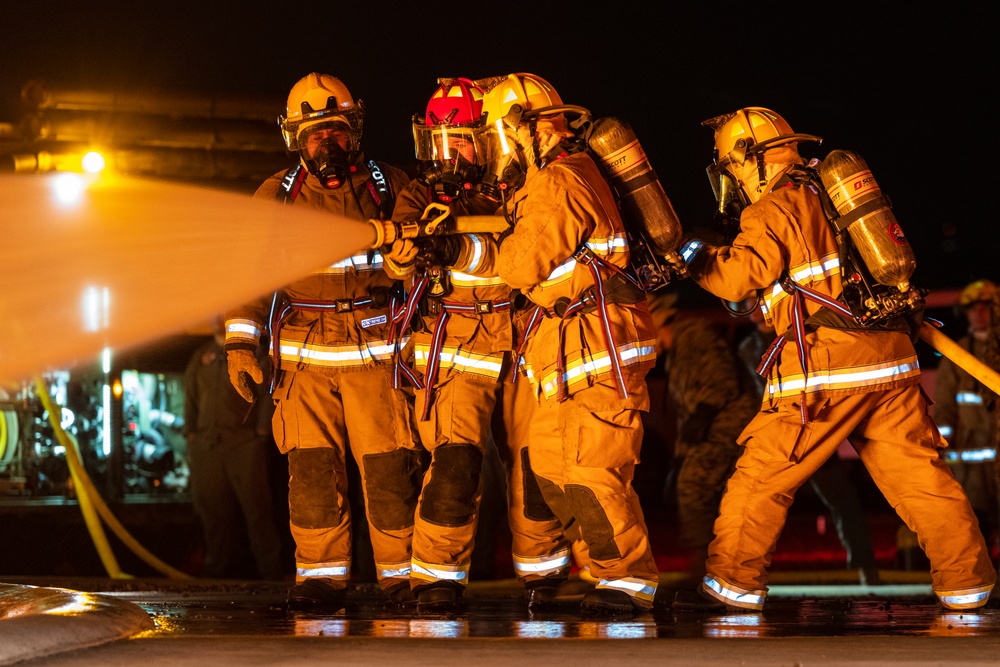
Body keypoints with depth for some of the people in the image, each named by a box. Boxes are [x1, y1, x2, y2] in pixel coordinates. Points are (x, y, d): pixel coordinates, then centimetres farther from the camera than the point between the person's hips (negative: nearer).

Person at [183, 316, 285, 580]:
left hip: (244, 442, -4)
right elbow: (190, 397, 21)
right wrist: (190, 432, 10)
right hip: (206, 444, 4)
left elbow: (266, 392, 2)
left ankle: (270, 568, -7)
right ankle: (221, 566, 7)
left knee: (255, 504, -9)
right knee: (211, 506, 1)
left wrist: (262, 430, -7)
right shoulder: (200, 356, 21)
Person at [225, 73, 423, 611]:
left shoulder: (390, 187, 5)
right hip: (304, 354, 1)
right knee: (312, 468, -4)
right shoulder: (277, 196, 6)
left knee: (389, 467, -3)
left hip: (375, 350, -1)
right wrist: (240, 344, -2)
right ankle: (321, 577, 3)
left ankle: (403, 575, 7)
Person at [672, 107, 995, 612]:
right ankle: (967, 582, 9)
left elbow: (738, 277, -14)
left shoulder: (770, 213, -4)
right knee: (918, 472, 9)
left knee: (763, 474, 2)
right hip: (891, 358, 7)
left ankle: (734, 583, 4)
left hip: (827, 368, -7)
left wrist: (698, 258, 4)